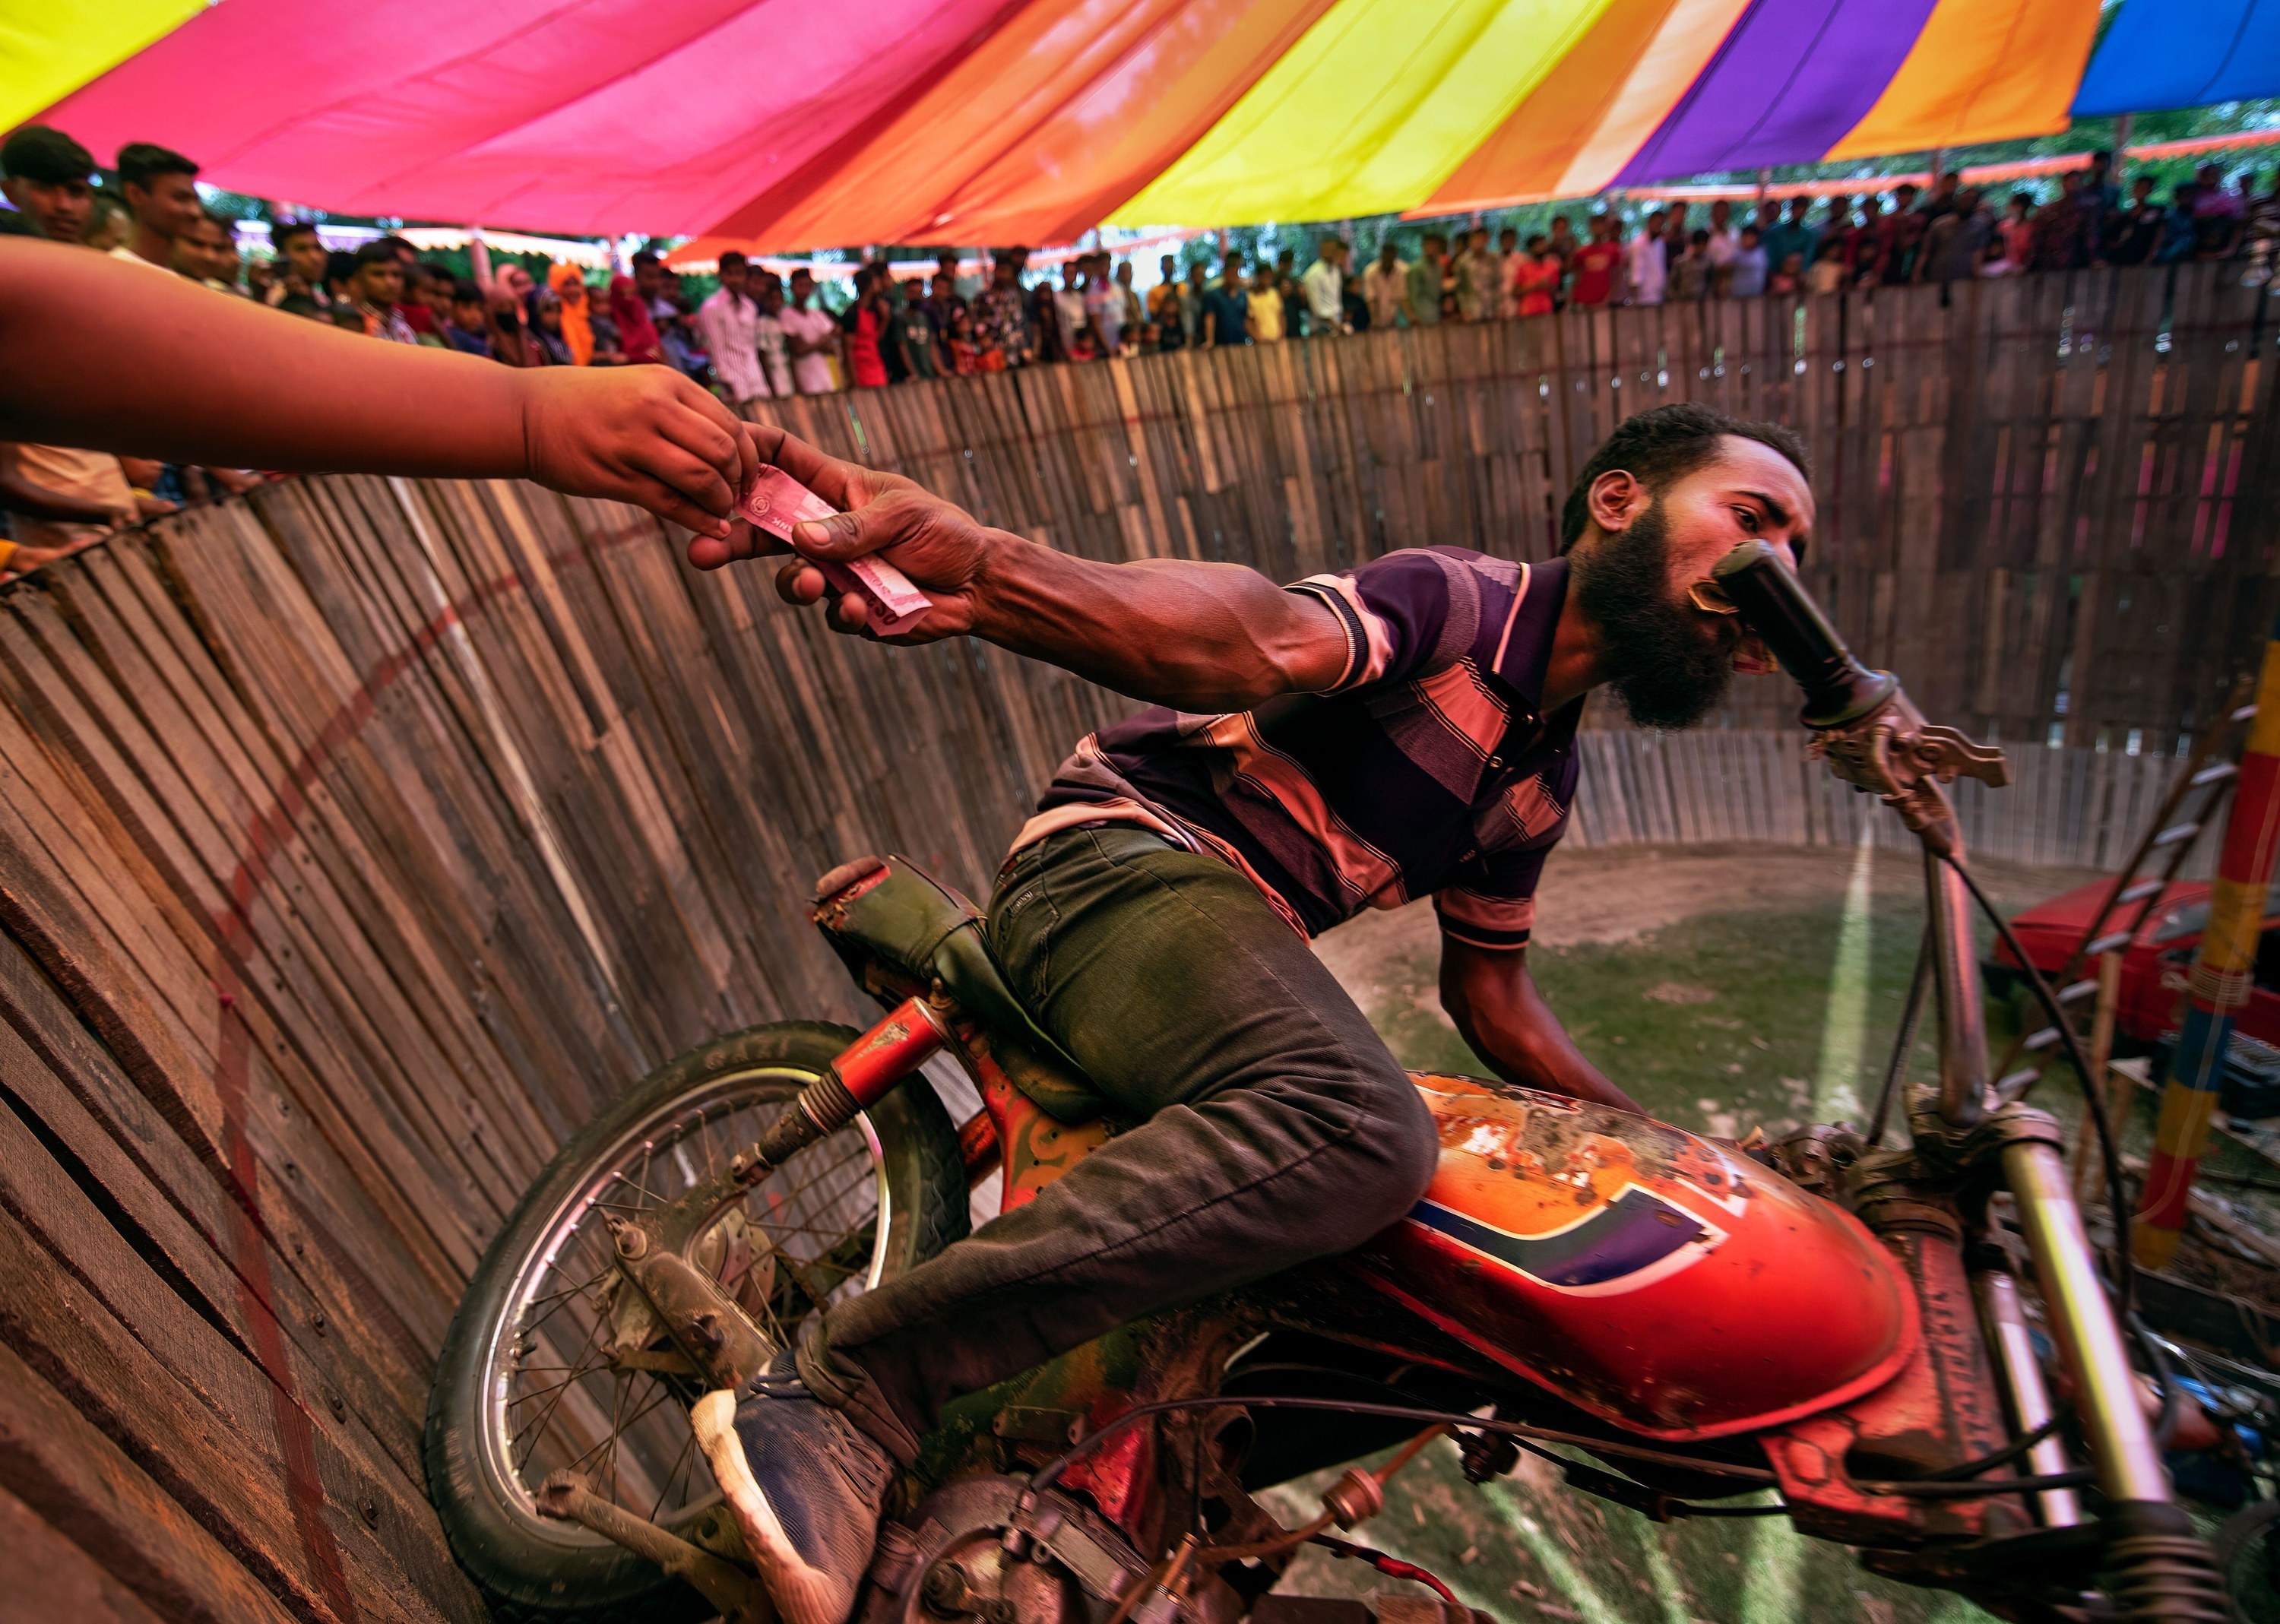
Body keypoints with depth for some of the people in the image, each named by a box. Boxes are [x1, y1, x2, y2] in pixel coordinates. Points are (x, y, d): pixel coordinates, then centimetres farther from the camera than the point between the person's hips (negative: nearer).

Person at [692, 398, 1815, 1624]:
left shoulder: (1539, 777, 17)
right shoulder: (1455, 600, -9)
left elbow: (1489, 995, 24)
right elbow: (1256, 633, -32)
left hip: (1232, 928, 10)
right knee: (1356, 1130, -36)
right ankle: (856, 1386, -27)